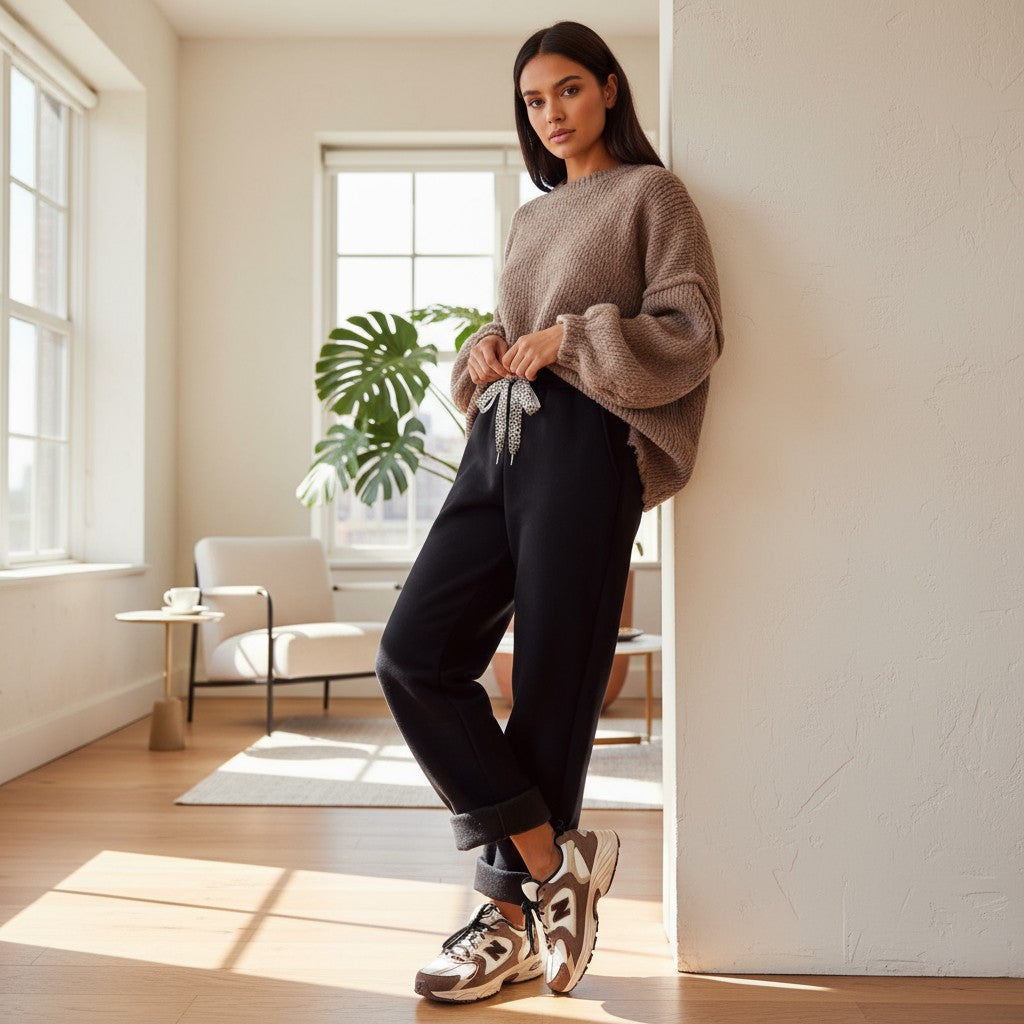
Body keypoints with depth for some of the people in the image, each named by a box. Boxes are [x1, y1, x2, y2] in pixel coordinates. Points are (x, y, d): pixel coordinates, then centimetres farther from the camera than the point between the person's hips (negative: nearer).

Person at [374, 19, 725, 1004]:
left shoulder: (650, 193, 8)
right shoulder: (528, 217, 26)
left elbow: (693, 330, -3)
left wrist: (570, 339, -12)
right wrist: (483, 352, 6)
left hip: (584, 445, -6)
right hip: (498, 442, 7)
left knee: (551, 682, -5)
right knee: (414, 652, -7)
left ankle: (516, 918, 10)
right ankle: (554, 860, 1)